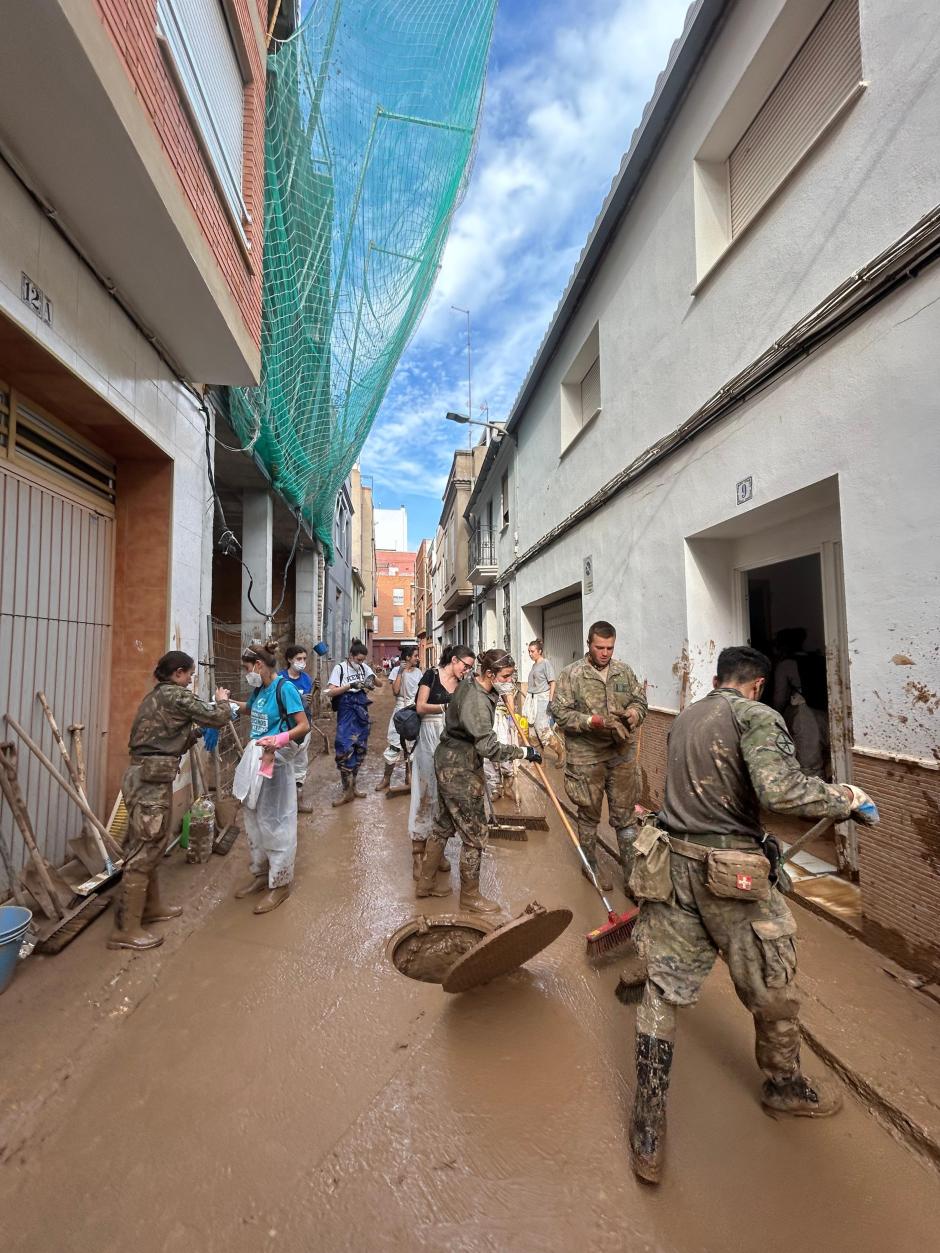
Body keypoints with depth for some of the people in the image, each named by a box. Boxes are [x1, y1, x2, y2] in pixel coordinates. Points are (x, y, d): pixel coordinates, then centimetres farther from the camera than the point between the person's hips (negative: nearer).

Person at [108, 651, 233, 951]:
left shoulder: (155, 695, 16)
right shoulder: (177, 695, -12)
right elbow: (217, 718, -10)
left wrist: (194, 733, 20)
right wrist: (222, 701, 8)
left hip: (144, 774, 10)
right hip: (152, 778, -10)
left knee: (149, 845, 19)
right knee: (144, 849, -3)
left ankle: (151, 907, 32)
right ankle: (126, 929, 5)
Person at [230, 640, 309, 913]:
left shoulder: (284, 687, -15)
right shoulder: (259, 689, 9)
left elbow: (304, 726, -19)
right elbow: (248, 709, 32)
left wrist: (278, 740, -32)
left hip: (274, 761, -8)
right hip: (254, 758, 8)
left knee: (273, 822, 1)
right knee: (252, 820, 17)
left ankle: (280, 883, 16)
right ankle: (260, 873, 34)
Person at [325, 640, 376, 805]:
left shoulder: (364, 667, 4)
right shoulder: (340, 668, -7)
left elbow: (378, 683, 15)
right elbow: (330, 692, -13)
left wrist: (372, 680, -8)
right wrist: (350, 686, -22)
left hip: (361, 710, 5)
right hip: (346, 711, -5)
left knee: (359, 748, 9)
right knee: (345, 749, -11)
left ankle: (352, 786, 24)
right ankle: (347, 791, 1)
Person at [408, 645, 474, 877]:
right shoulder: (432, 675, -3)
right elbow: (420, 707, -9)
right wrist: (448, 706, -15)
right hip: (430, 738, -5)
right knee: (426, 792, -1)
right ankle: (418, 851, 10)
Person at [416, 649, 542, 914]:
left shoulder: (469, 684, 2)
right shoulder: (476, 702, -28)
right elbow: (489, 748, -32)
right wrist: (524, 752, -22)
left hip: (448, 763, 10)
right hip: (460, 771, -10)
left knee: (443, 825, 22)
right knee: (475, 833, 5)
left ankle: (426, 882, 38)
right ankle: (470, 897, 24)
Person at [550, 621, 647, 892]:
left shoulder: (625, 671, 5)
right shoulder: (571, 674, -8)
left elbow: (640, 700, 12)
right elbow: (560, 712, -11)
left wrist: (634, 713, -12)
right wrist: (594, 721, -22)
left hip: (622, 753, 3)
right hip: (586, 756, -3)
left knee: (625, 815, 11)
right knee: (589, 814, 14)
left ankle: (632, 872, 25)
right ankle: (591, 865, 34)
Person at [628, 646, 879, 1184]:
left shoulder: (685, 717, 11)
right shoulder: (757, 717, -10)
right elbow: (782, 791, -25)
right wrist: (844, 797, -7)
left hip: (674, 862, 6)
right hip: (732, 876, -5)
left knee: (663, 991, 14)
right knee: (775, 992, 23)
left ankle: (648, 1136, 24)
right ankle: (786, 1086, 48)